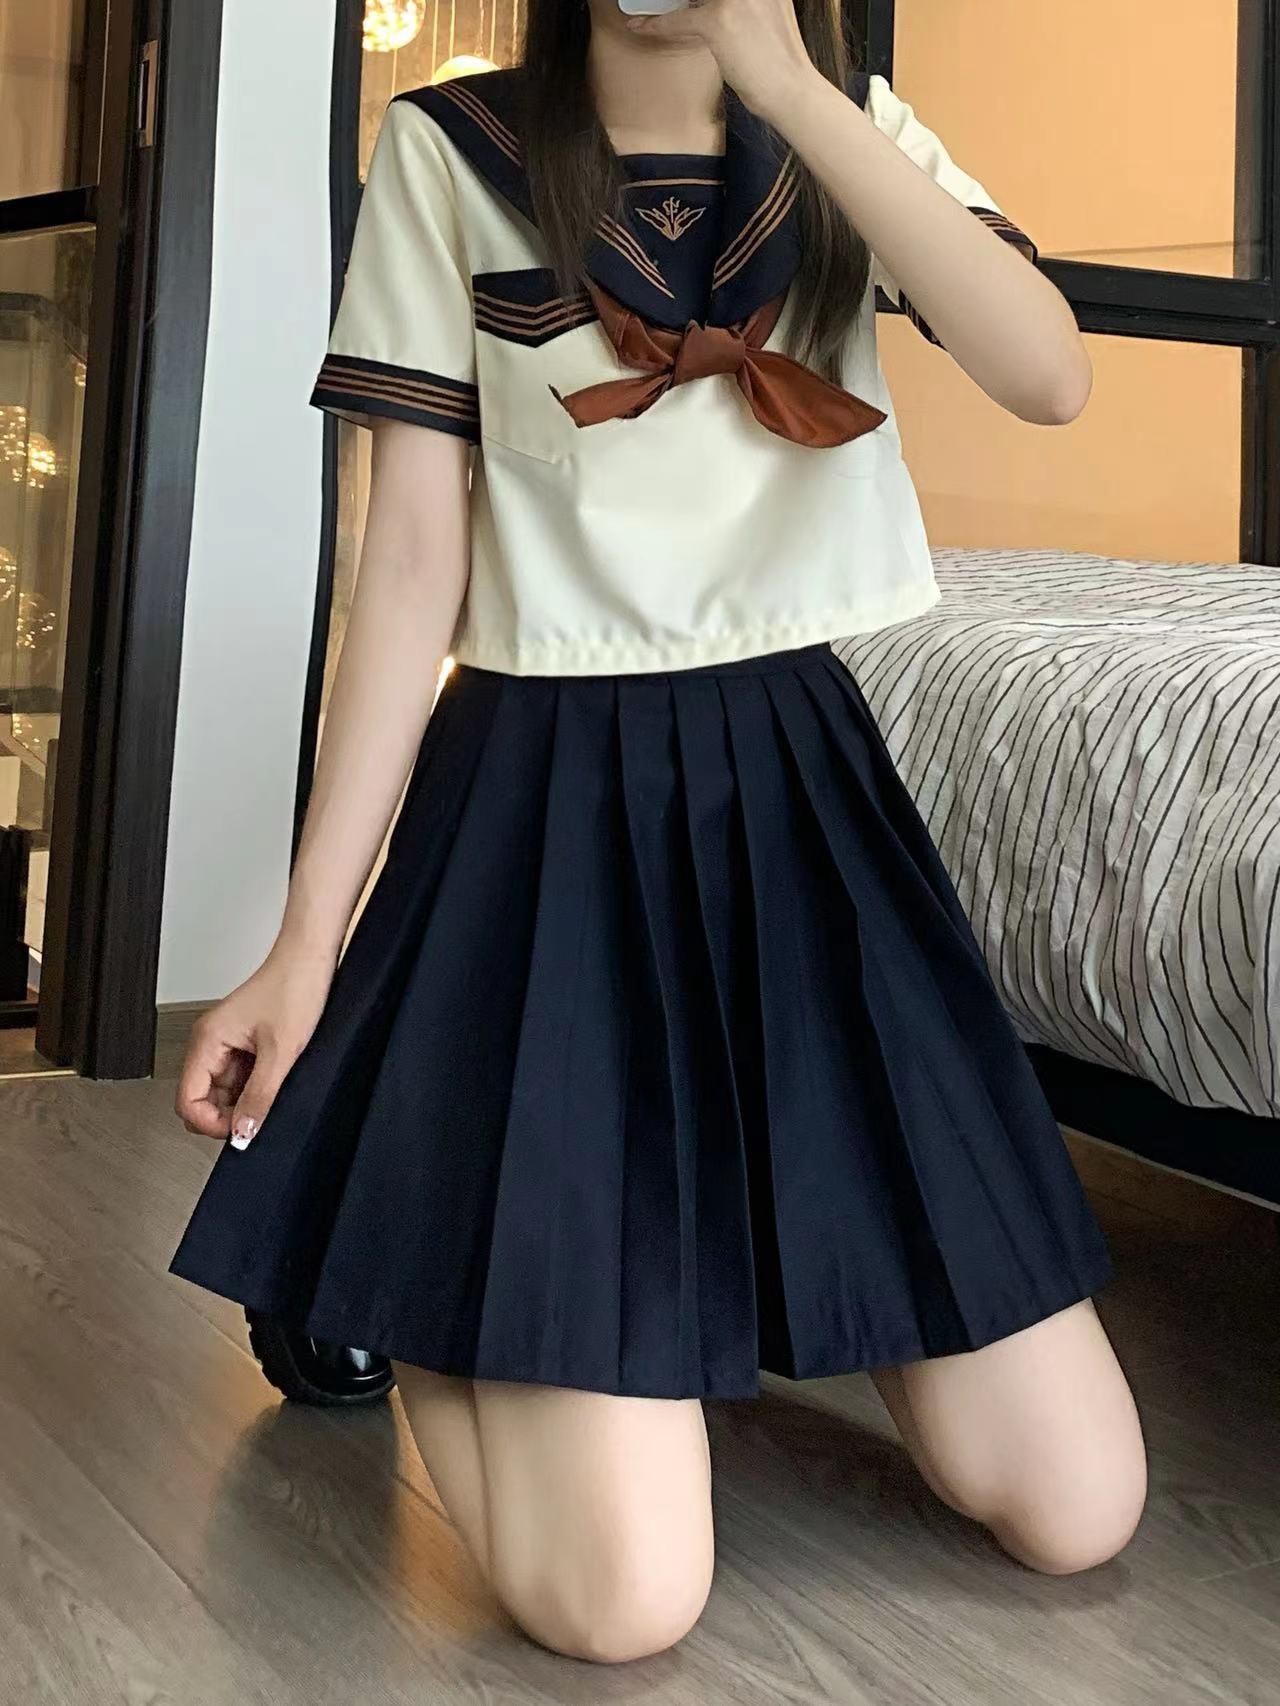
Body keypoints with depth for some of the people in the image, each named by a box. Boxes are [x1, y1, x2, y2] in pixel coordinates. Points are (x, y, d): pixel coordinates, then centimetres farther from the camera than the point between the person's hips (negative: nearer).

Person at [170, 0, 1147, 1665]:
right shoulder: (450, 149, 2)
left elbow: (1050, 376, -11)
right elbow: (413, 561, -1)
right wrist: (311, 935, -4)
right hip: (550, 792, -3)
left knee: (1076, 1510, 0)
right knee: (621, 1596, -12)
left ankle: (767, 1242, 26)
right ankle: (399, 1230, 16)